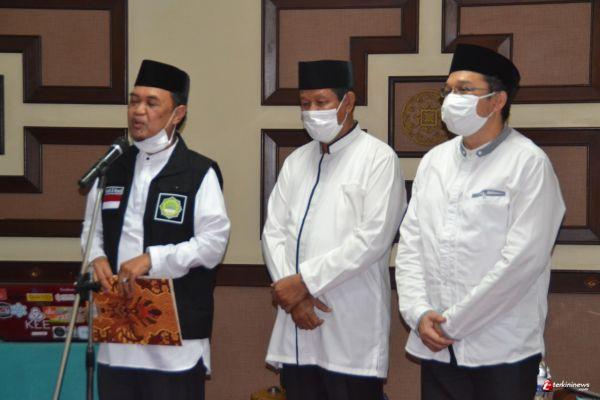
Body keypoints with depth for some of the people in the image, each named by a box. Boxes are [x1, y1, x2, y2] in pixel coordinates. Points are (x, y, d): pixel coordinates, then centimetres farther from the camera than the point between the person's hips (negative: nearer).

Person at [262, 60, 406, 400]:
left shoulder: (378, 158, -4)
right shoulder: (296, 161, 14)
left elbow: (372, 239, -14)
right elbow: (273, 234, 9)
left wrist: (305, 281, -12)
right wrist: (291, 294, -6)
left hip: (352, 333, -5)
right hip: (297, 326, 5)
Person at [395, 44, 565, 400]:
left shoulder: (529, 163, -8)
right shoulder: (434, 161, 9)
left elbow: (524, 259, -15)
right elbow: (410, 243, 7)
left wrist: (453, 323, -13)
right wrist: (419, 313, -7)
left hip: (502, 350, -5)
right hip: (436, 346, 5)